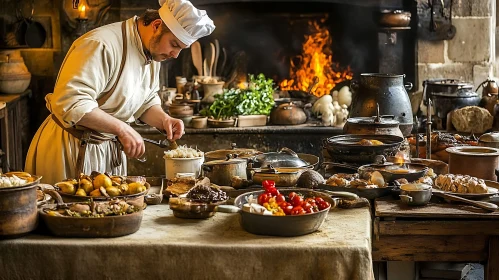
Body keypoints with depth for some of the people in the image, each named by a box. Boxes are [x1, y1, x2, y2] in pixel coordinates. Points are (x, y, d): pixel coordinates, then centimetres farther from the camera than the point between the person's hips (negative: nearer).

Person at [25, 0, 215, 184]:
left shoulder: (153, 53, 4)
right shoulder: (102, 45, -25)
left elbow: (147, 102, 17)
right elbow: (69, 102, -32)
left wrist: (163, 119, -4)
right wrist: (121, 128, -32)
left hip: (110, 149, 8)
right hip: (72, 148, -8)